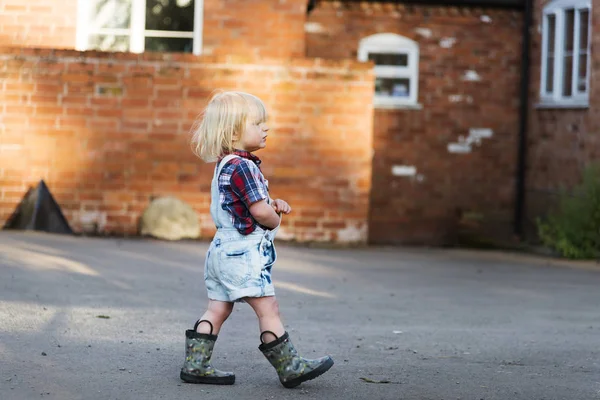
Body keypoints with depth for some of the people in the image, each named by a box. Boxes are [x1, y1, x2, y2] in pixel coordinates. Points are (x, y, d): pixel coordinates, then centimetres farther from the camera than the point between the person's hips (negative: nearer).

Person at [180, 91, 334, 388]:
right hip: (243, 252, -10)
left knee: (217, 309, 11)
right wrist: (276, 220, -1)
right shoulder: (242, 166, -19)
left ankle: (195, 364, 10)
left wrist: (272, 205, 9)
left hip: (223, 249, 10)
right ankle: (290, 367, 1)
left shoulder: (225, 165, 15)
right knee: (268, 308, -4)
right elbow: (260, 212, -23)